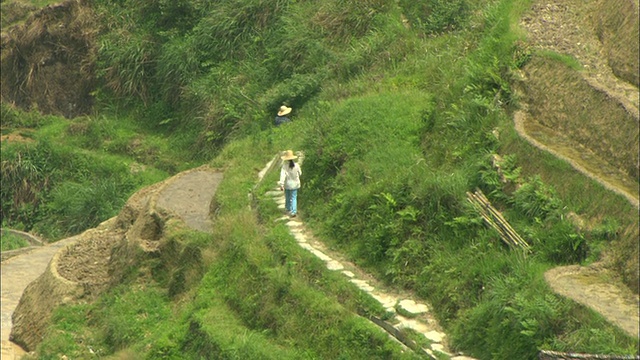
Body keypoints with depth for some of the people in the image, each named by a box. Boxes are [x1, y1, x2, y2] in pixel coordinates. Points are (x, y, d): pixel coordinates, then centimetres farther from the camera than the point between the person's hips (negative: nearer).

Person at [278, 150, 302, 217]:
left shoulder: (285, 166, -16)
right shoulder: (296, 165, -12)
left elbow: (283, 175, -22)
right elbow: (300, 173, 2)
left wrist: (281, 184, -23)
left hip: (287, 184, 0)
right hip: (295, 184, 0)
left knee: (287, 197, 20)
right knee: (293, 197, 6)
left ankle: (288, 209, 37)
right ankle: (293, 211, -3)